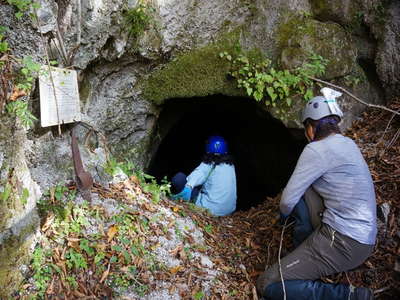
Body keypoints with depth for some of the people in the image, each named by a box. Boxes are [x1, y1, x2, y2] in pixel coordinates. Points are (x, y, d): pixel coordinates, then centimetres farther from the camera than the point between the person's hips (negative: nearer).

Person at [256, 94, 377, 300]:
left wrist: (284, 214, 12)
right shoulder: (347, 143, 12)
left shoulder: (317, 149, -16)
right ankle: (305, 254, 15)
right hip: (362, 235, 9)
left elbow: (288, 200, -12)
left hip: (344, 242, -9)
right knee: (301, 188, 15)